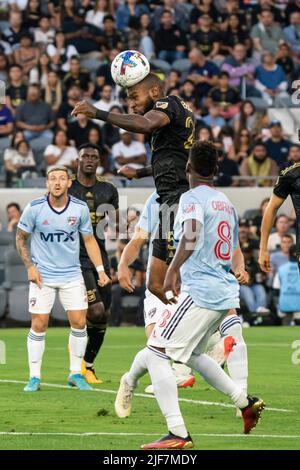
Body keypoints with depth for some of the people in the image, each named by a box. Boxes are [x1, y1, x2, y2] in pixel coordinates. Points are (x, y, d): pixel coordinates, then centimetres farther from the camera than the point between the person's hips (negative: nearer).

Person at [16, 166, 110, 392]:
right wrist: (30, 266, -8)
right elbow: (20, 238, 1)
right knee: (39, 325, -4)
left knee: (79, 322, -3)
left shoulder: (80, 208, -5)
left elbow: (89, 239, 6)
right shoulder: (34, 208, -10)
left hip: (72, 275, 2)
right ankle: (34, 377, 5)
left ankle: (76, 374, 12)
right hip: (42, 276, -2)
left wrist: (100, 269, -1)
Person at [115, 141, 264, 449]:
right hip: (226, 292, 9)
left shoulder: (192, 198, -7)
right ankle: (246, 403, 24)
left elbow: (192, 234, -28)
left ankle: (178, 434, -17)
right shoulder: (226, 203, 18)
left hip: (199, 291, -9)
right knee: (191, 354, 28)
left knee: (156, 352, -8)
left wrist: (173, 270, -25)